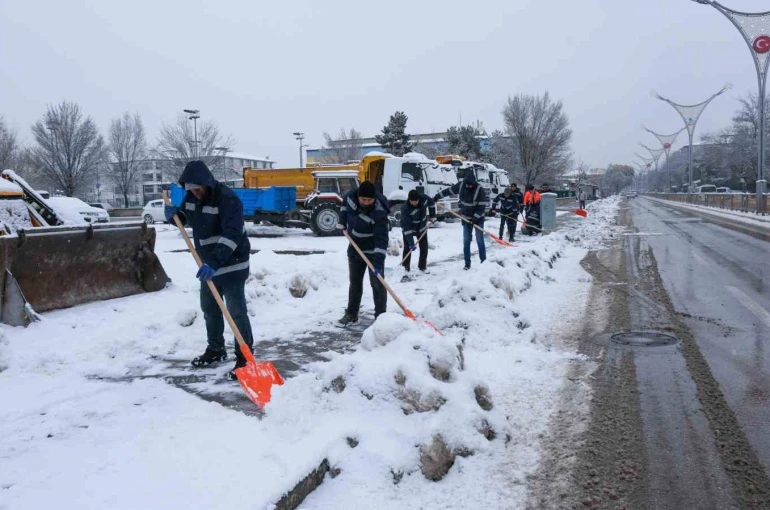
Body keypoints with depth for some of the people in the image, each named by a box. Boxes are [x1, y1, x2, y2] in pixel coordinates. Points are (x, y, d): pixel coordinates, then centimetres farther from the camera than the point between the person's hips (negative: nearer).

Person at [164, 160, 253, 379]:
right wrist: (175, 213, -6)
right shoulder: (191, 196, 1)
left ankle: (244, 357, 0)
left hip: (231, 264, -9)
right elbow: (185, 217, 19)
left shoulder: (227, 198, -25)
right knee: (209, 307, 18)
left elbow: (232, 234, -35)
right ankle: (215, 349, 34)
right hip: (209, 264, 9)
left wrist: (215, 262, -44)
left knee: (236, 310, -8)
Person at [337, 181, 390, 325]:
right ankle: (351, 314, 22)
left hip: (373, 251, -6)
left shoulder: (378, 213, -32)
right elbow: (345, 203, 12)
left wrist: (378, 261, -44)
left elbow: (382, 239, -36)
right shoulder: (352, 196, -14)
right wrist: (342, 222, 5)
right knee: (355, 282, 13)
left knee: (377, 283, -4)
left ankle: (380, 316, 4)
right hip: (355, 248, 6)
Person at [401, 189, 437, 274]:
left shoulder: (424, 198, -24)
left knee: (424, 247, 6)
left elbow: (431, 203, 2)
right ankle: (406, 268, 8)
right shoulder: (405, 208, -35)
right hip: (408, 229, -4)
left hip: (422, 227, 4)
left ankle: (422, 266, 20)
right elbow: (407, 227, -36)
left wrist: (432, 216, 2)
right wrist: (411, 243, -38)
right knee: (407, 248, -5)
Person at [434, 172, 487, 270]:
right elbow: (448, 191, 5)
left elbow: (482, 206, -21)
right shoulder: (461, 185, -10)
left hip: (478, 219, -4)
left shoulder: (480, 189, -22)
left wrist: (475, 218, -25)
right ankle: (467, 263, 9)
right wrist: (436, 197, 9)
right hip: (466, 218, 4)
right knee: (466, 241, 3)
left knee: (480, 240, -2)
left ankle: (483, 261, 9)